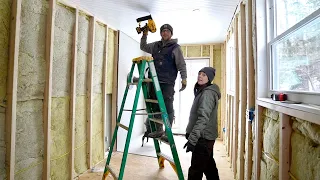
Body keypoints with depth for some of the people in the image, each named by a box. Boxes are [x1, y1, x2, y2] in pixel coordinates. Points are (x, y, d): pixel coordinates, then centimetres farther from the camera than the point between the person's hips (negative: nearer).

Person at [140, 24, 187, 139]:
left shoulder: (175, 47, 2)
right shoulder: (155, 45, 18)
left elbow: (181, 65, -2)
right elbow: (143, 47, 33)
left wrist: (184, 79, -10)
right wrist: (144, 35, 20)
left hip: (167, 83, -5)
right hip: (154, 81, 6)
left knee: (168, 108, -4)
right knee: (155, 107, 7)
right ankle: (158, 130, 18)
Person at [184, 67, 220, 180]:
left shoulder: (208, 93, -16)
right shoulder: (202, 91, 15)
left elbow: (203, 118, -25)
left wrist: (192, 138, -27)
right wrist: (189, 131, 20)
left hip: (203, 137, -10)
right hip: (206, 136, 10)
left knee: (195, 170, -4)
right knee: (209, 166, 22)